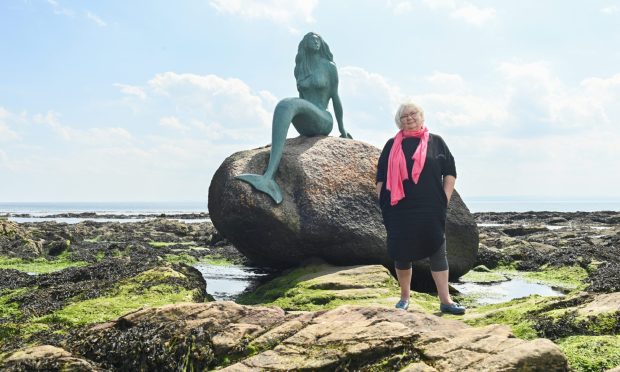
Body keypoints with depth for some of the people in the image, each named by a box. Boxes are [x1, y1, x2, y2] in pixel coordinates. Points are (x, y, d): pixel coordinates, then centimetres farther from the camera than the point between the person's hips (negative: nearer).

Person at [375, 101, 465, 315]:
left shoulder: (436, 142, 8)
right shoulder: (392, 145, 10)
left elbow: (450, 173, 8)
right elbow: (381, 178, 11)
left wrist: (444, 200, 0)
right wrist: (384, 203, 3)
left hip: (431, 210, -1)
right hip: (400, 210, 1)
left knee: (437, 252, -1)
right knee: (402, 254, 6)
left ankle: (445, 300, 4)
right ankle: (404, 298, 21)